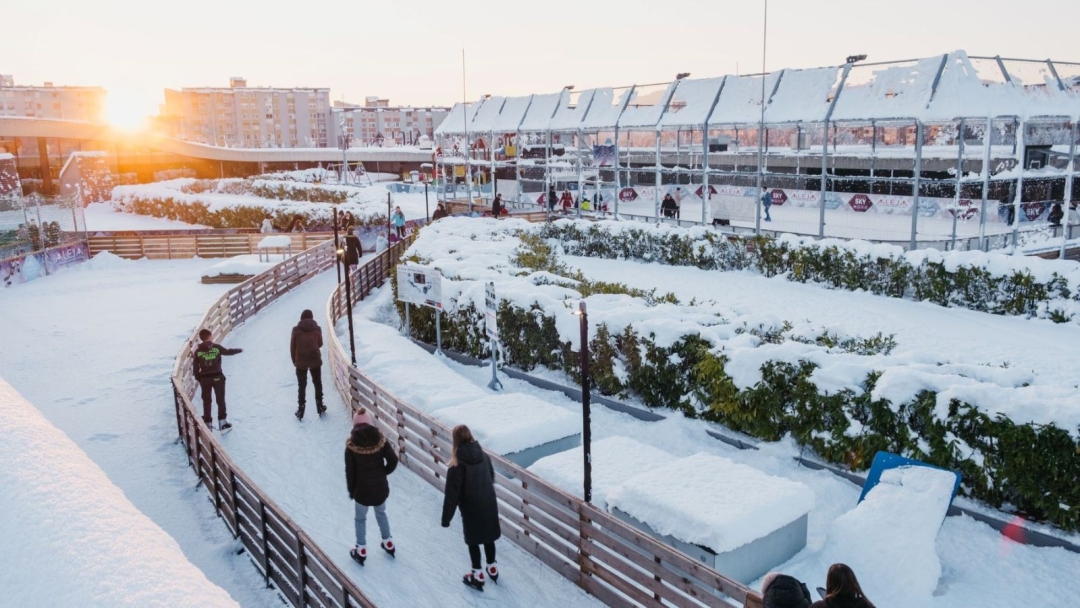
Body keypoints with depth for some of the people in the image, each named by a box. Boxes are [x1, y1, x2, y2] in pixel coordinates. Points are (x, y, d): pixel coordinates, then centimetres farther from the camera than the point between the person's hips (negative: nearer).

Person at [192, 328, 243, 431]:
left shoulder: (198, 351, -5)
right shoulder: (216, 347, -9)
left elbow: (195, 367, -2)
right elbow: (228, 352, 6)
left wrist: (198, 378, 12)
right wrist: (239, 350, 24)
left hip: (204, 378, 2)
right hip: (217, 377, -1)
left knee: (206, 401, 13)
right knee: (220, 400, 11)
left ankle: (207, 424, 17)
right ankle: (222, 423, 13)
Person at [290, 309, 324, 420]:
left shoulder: (296, 330, -6)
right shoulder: (317, 328, -4)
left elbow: (292, 347, -2)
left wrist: (294, 360, 10)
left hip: (300, 361, -1)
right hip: (315, 360, 1)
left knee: (302, 385, 8)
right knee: (317, 383, 17)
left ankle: (301, 410, 9)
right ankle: (320, 407, 22)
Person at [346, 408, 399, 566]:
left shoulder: (351, 445, -15)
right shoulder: (380, 440, -12)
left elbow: (350, 471, -11)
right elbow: (393, 460, -11)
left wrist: (351, 490, 3)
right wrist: (383, 472, 7)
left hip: (362, 489, -2)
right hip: (380, 487, 2)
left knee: (360, 519, 19)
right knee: (381, 513, 26)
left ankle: (361, 551, 29)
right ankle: (388, 543, 38)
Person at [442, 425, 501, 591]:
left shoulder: (458, 464, -23)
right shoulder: (483, 455, -6)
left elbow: (452, 493, -20)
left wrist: (446, 518, -11)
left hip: (471, 509, -5)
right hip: (489, 504, 5)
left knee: (473, 541, 13)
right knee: (489, 537, 21)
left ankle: (478, 577, 25)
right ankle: (493, 569, 38)